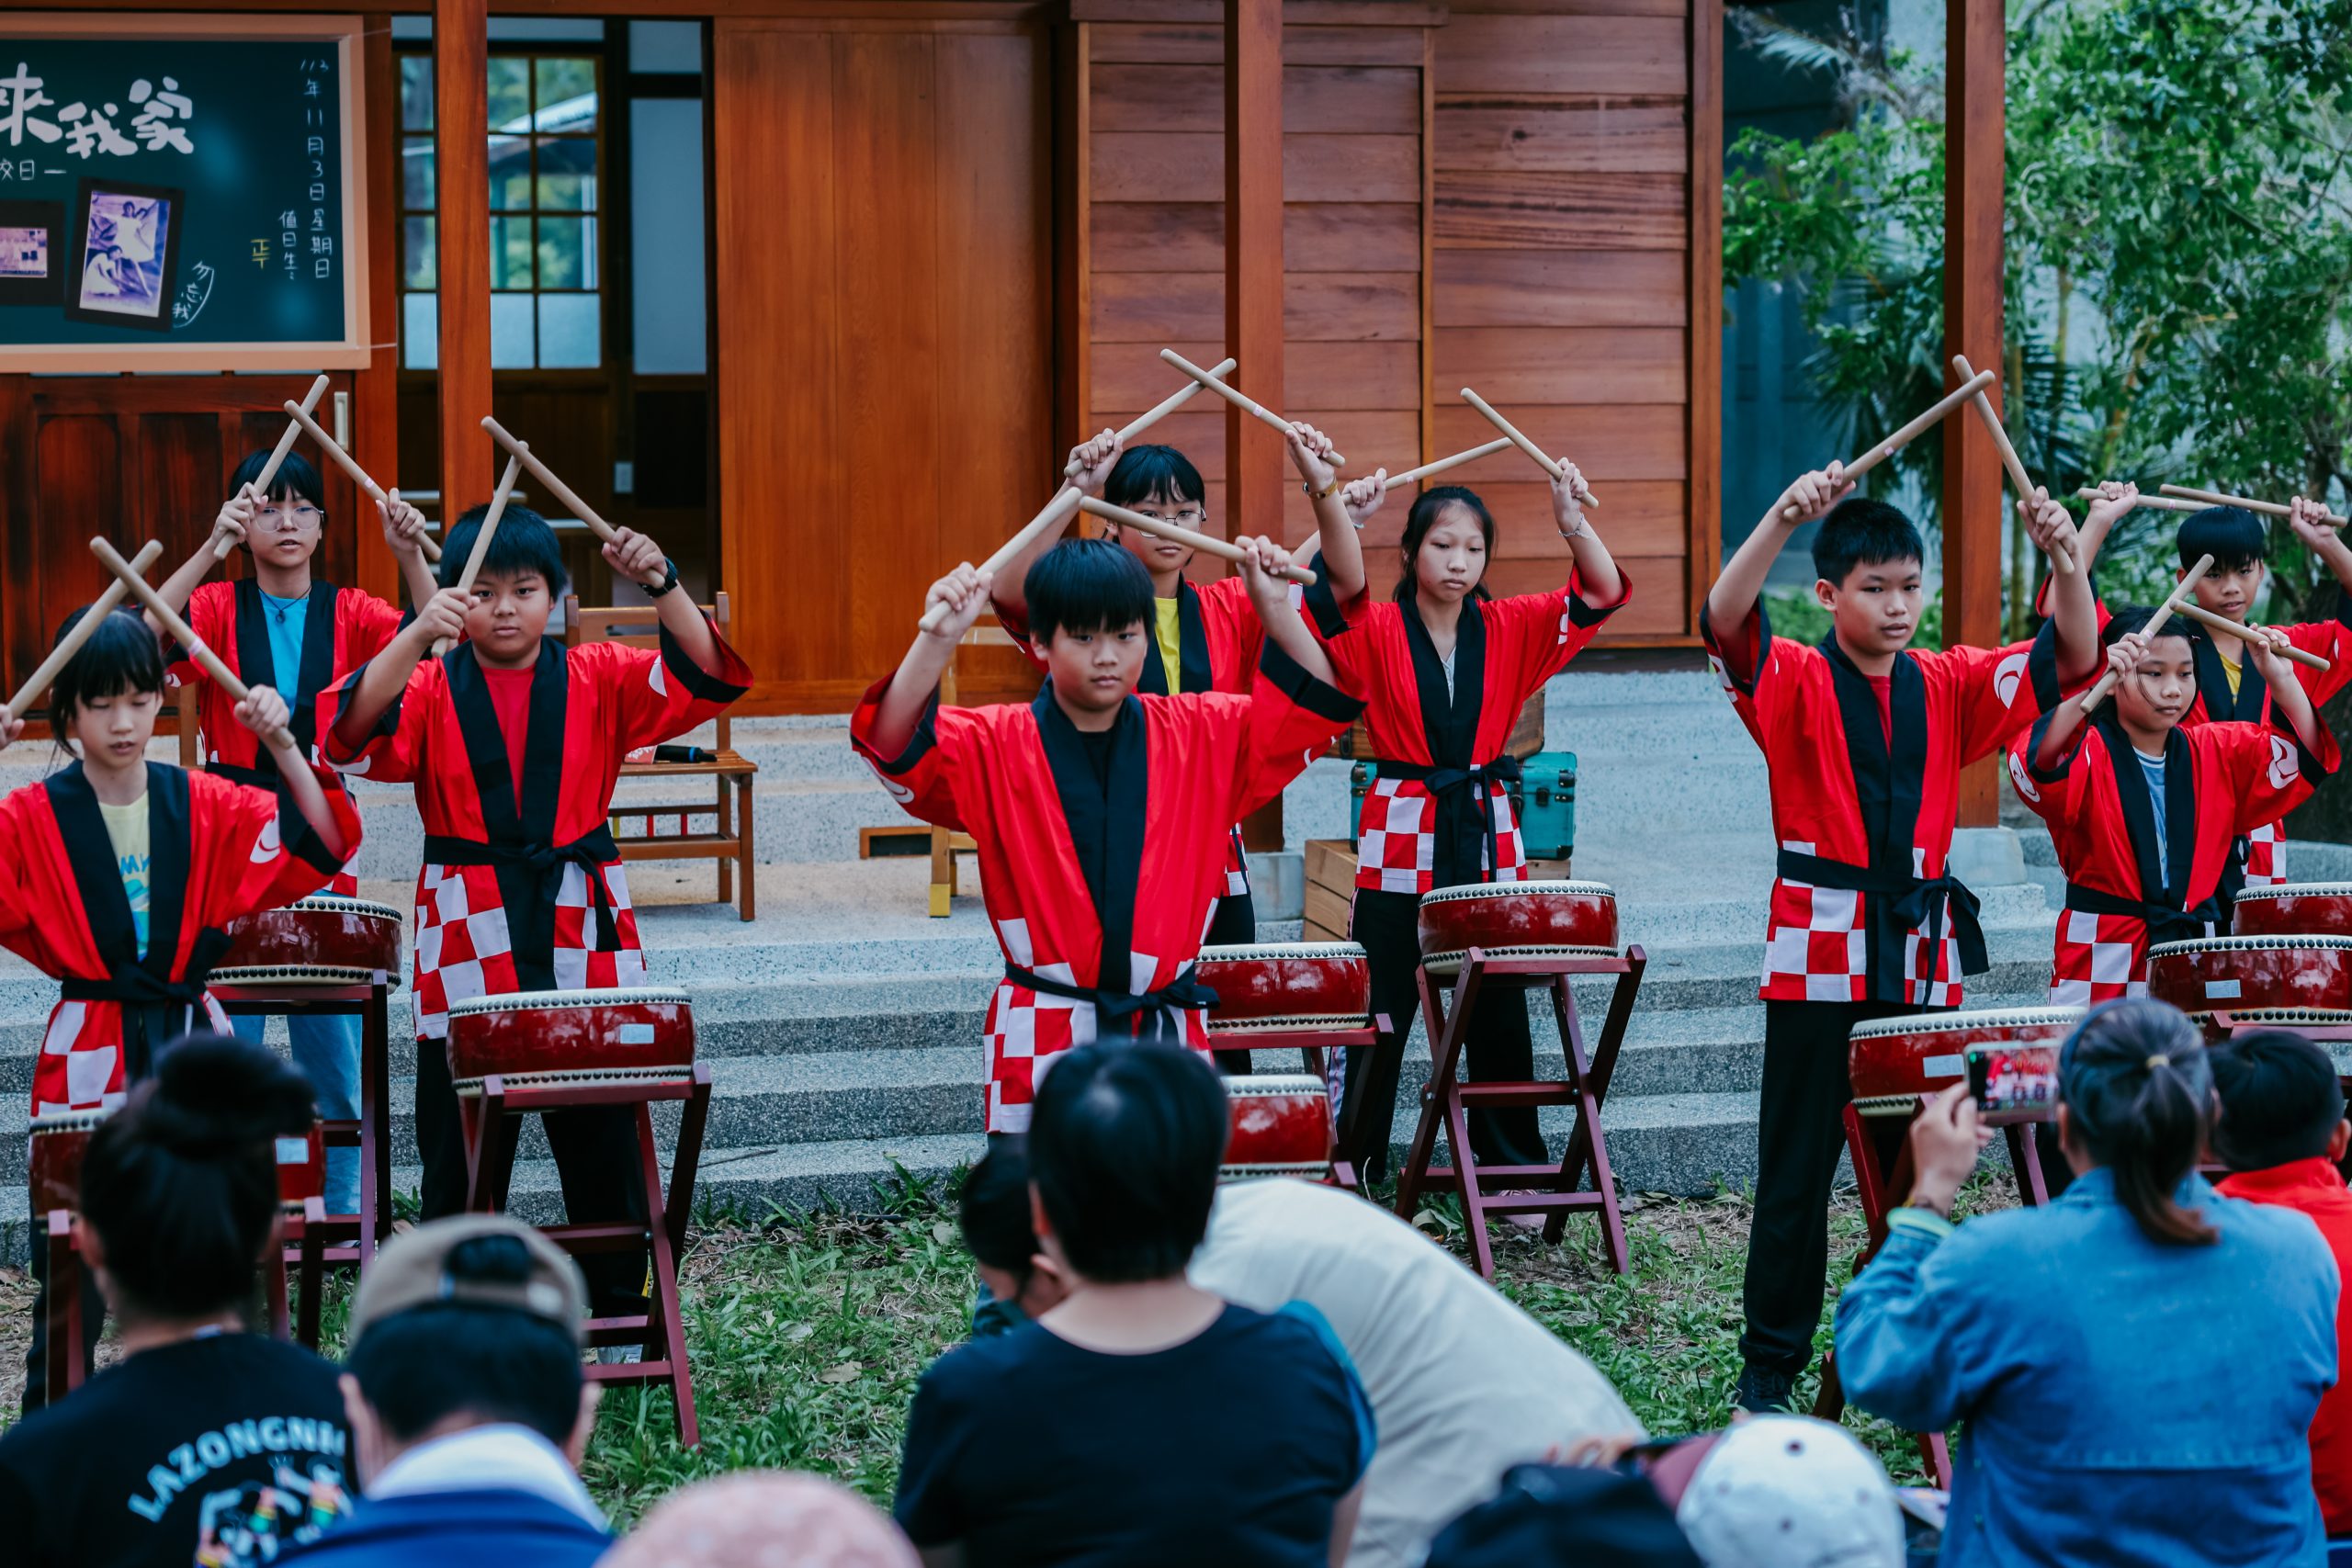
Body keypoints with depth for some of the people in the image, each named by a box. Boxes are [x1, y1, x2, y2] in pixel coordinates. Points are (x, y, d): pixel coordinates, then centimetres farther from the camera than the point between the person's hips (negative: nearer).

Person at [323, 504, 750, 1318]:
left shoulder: (598, 679, 5)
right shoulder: (432, 687, 3)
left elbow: (705, 679, -5)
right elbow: (355, 733, -15)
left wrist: (663, 586, -20)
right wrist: (416, 636, -27)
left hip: (581, 932, 1)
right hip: (468, 938, 0)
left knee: (601, 1131, 6)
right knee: (456, 1140, 5)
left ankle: (615, 1302, 19)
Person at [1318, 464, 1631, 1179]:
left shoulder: (1511, 628, 6)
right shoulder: (1377, 631, -1)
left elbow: (1603, 591, -4)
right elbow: (1344, 590, -22)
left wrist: (1573, 522, -21)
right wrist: (1344, 521, -40)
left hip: (1487, 840, 3)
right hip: (1401, 843, -2)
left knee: (1499, 1013, 7)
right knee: (1379, 1013, 0)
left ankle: (1513, 1165, 18)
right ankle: (1350, 1165, 10)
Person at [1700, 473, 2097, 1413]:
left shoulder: (1948, 686, 8)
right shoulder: (1794, 683, -3)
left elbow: (2073, 657, 0)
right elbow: (1724, 621, -22)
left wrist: (2066, 559, -18)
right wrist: (1783, 519, -37)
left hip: (1922, 948, 3)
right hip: (1818, 947, -3)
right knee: (1798, 1161, 2)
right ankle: (1770, 1365, 10)